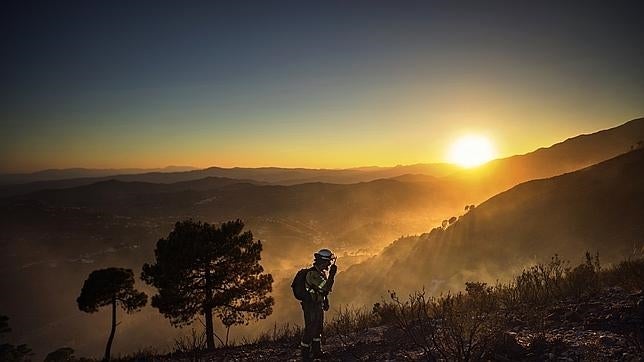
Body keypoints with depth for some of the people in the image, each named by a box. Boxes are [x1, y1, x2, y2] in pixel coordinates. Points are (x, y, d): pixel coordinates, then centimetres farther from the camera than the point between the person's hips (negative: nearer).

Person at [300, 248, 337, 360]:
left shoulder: (322, 272, 8)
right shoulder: (312, 274, -23)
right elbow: (325, 287, -29)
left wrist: (325, 301, 20)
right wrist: (332, 274, -30)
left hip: (318, 305, 10)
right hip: (310, 306, -10)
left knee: (318, 328, 17)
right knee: (310, 329, -2)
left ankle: (317, 351, 30)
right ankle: (305, 354, 10)